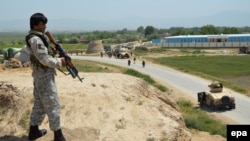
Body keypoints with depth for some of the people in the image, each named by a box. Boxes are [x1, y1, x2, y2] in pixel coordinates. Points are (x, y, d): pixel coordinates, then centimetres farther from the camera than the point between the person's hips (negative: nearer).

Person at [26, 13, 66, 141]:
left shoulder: (33, 38, 13)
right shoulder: (36, 39, -18)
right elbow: (44, 59, -22)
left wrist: (53, 50, 4)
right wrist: (59, 62, -10)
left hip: (38, 74, 10)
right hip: (45, 76, -10)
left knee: (39, 104, 17)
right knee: (52, 105, -3)